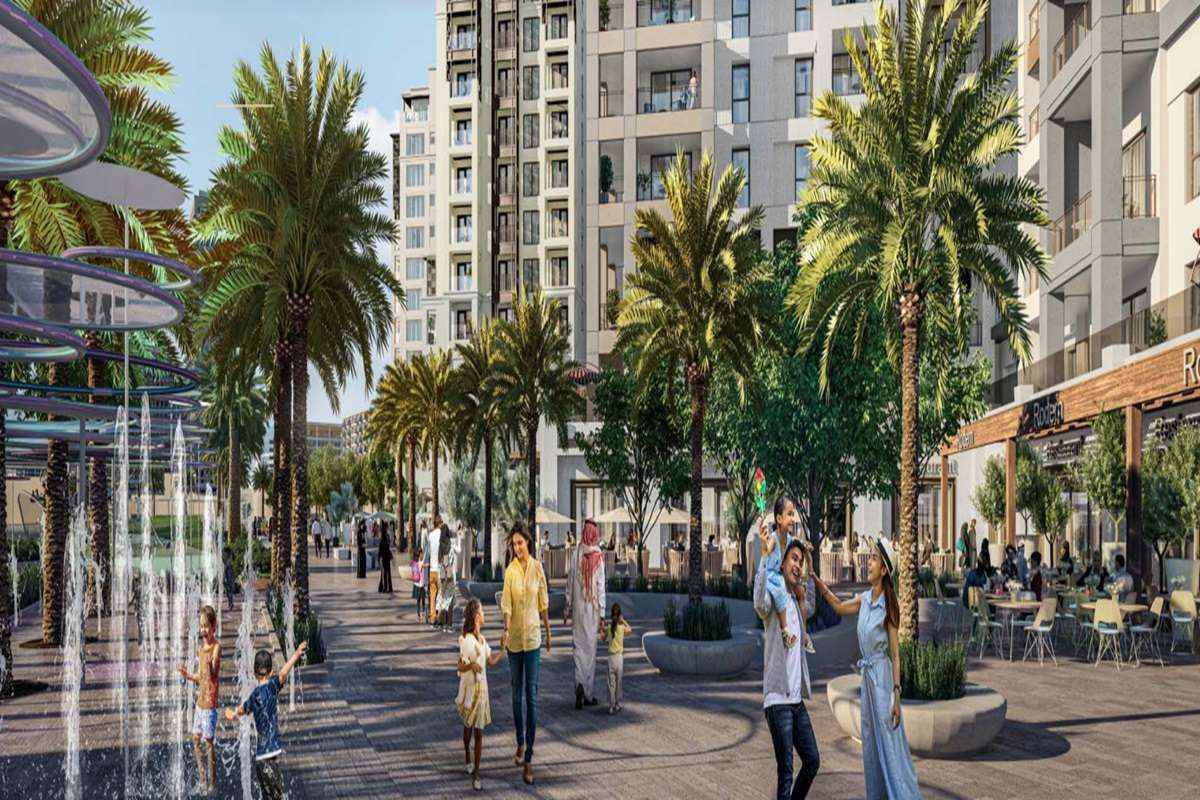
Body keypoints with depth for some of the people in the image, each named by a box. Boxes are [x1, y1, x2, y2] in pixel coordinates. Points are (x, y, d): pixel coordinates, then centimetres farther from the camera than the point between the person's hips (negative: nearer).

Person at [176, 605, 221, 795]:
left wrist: (209, 664, -41)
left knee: (209, 741, -3)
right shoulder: (201, 647, 10)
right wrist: (188, 675, 5)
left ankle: (212, 783, 6)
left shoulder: (216, 647, -14)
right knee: (196, 739, 13)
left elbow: (212, 676, -24)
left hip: (210, 701, -8)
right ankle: (203, 780, 23)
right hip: (200, 700, 8)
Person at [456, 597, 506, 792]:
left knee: (478, 732, 7)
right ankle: (467, 757, 33)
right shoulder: (466, 640, -18)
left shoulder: (482, 639, 7)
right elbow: (460, 667, -21)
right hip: (469, 688, -6)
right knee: (468, 727, 10)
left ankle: (475, 773, 13)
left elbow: (491, 661, 18)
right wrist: (471, 665, -40)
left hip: (481, 689, 6)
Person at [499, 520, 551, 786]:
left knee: (531, 695, -4)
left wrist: (548, 631, 9)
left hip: (533, 636, -1)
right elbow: (506, 605, -10)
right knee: (517, 694, 13)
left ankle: (529, 757, -4)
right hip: (514, 637, 1)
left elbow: (543, 602, 5)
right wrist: (506, 629, -27)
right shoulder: (510, 570, -4)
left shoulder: (537, 567, -4)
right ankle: (520, 743, 31)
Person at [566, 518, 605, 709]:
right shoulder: (598, 557, -9)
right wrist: (602, 614, -2)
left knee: (579, 648, 8)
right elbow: (601, 587, -7)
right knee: (590, 649, 7)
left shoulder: (576, 554, -6)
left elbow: (570, 581, 0)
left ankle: (579, 683, -13)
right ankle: (589, 694, 13)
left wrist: (568, 606, 11)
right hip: (592, 609, -1)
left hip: (578, 607, 1)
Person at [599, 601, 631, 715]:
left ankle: (611, 706, 2)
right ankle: (617, 704, 14)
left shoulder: (608, 627, -5)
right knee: (619, 682, 10)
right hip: (620, 655, -1)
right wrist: (623, 621, 14)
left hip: (611, 656, 1)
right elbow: (630, 630, 15)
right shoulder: (622, 628, -7)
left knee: (611, 682, 4)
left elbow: (603, 637, 12)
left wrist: (601, 628, 21)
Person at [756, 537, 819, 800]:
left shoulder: (796, 600, 13)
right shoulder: (774, 598, -11)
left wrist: (809, 573, 23)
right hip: (778, 700, -8)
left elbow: (810, 608, 36)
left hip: (796, 699, 8)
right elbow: (759, 602, -35)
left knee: (812, 760, 15)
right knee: (786, 773, -6)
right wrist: (766, 554, -41)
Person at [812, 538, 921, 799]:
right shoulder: (865, 599, 4)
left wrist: (896, 694, -16)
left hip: (882, 677, -7)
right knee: (871, 746, 13)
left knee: (890, 747, -3)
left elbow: (895, 653, -13)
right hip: (867, 677, 7)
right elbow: (840, 607, 23)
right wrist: (818, 581, 12)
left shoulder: (889, 605, -13)